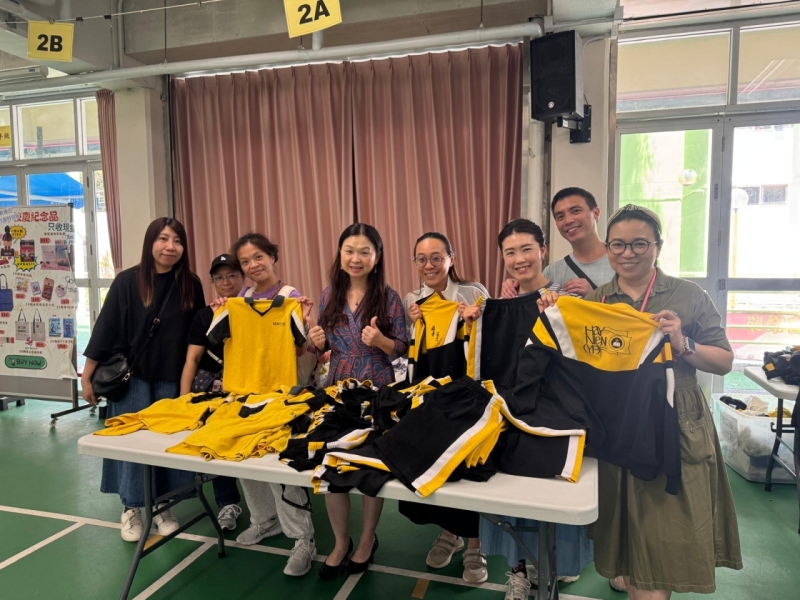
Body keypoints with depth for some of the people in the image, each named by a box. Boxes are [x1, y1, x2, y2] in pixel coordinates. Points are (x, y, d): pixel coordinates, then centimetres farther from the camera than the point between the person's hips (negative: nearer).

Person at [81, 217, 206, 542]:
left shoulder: (191, 284, -2)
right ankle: (131, 508, 22)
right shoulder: (127, 281, -9)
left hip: (171, 377, 2)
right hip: (131, 376, -2)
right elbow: (106, 328, -6)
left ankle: (162, 506, 25)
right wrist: (87, 376, -4)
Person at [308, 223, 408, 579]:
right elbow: (324, 345, 13)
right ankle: (341, 541, 28)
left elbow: (402, 350, -5)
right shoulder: (329, 295, 4)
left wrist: (379, 340, -24)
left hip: (377, 391, -3)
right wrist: (318, 342, -9)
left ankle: (367, 539, 31)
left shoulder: (389, 298, -7)